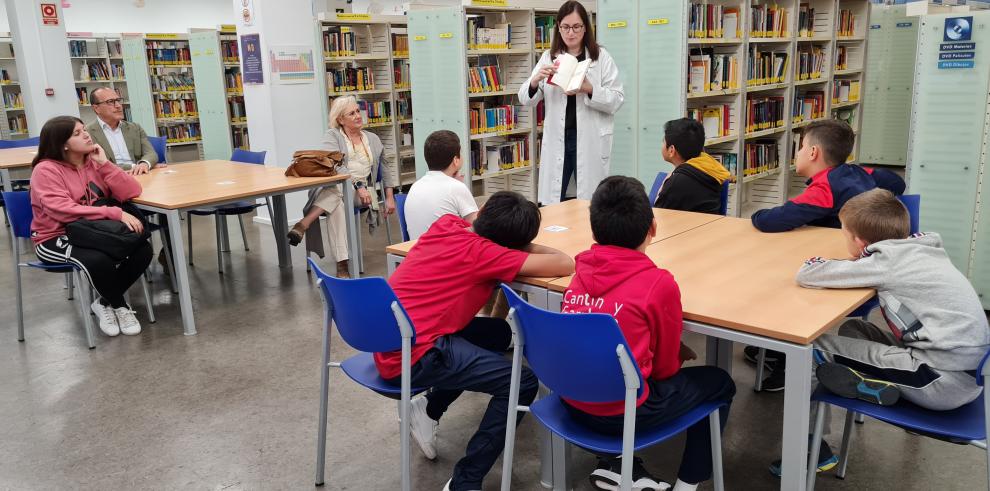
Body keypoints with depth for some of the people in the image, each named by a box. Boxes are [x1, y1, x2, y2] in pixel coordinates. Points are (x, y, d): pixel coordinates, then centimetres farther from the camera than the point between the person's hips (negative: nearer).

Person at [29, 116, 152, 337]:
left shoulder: (93, 162, 5)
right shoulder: (46, 170, -12)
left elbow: (131, 192, -5)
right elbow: (65, 211, -27)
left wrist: (104, 163, -14)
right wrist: (116, 213, -32)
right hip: (55, 239, -6)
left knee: (142, 249, -19)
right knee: (98, 260, -36)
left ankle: (104, 303, 1)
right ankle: (120, 306, -5)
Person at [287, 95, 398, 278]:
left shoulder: (373, 139, 22)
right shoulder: (333, 136, 8)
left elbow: (387, 165, 30)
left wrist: (390, 197, 18)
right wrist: (357, 185, -23)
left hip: (361, 190, 2)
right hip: (333, 185, -2)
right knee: (336, 202, -41)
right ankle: (342, 264, -51)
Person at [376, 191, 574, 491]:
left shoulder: (448, 224, 7)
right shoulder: (483, 252, -13)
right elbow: (565, 265, -15)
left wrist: (525, 248, 11)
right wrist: (529, 248, 6)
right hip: (410, 357, -9)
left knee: (498, 333, 20)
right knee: (522, 382, -6)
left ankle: (428, 409, 22)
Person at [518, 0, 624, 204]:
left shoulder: (601, 57, 0)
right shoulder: (548, 57, 7)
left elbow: (617, 100, -3)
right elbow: (525, 99, 4)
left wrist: (590, 89, -21)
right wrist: (535, 80, -17)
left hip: (590, 141, -2)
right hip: (557, 140, 2)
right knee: (552, 203, 5)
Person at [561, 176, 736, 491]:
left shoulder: (582, 270, -1)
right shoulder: (659, 283, -17)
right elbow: (665, 367, -4)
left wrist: (671, 349, 14)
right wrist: (678, 354, 18)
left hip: (573, 401, 6)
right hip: (622, 414, -5)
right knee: (719, 383, 16)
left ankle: (614, 464, 21)